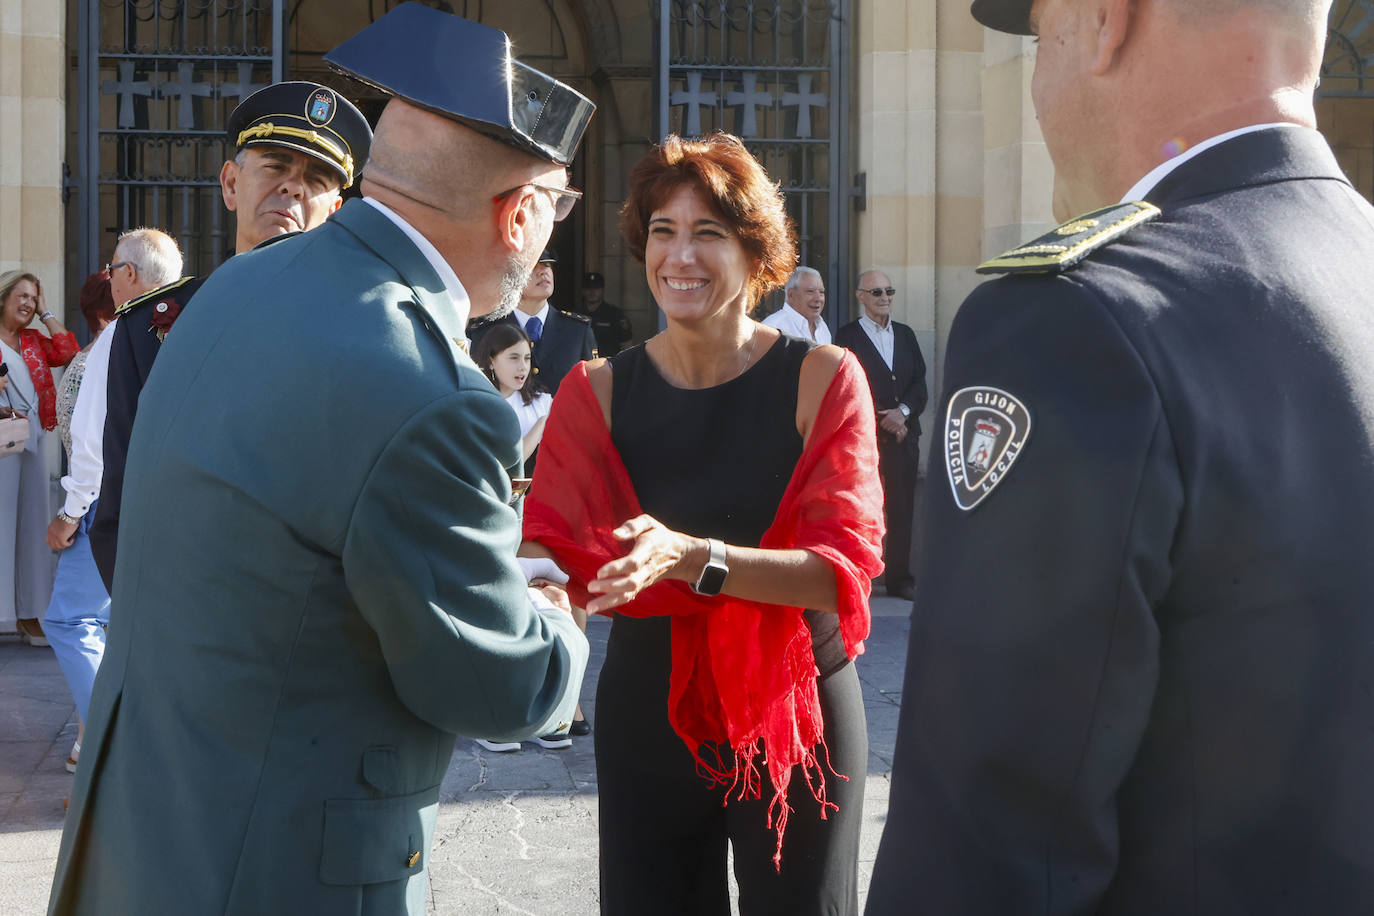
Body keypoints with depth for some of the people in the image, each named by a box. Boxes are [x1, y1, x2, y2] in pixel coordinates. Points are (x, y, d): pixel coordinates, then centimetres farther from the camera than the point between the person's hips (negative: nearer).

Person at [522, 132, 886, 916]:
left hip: (797, 712, -1)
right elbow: (550, 551, -11)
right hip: (648, 712, 2)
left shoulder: (822, 380, -9)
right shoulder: (598, 393, -4)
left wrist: (693, 557, -33)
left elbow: (845, 568, -18)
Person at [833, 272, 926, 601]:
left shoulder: (905, 334, 17)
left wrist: (903, 411, -9)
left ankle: (899, 577, 12)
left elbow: (920, 382, 10)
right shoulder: (848, 336, 1)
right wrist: (882, 421, -12)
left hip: (904, 434, 4)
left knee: (902, 509, 5)